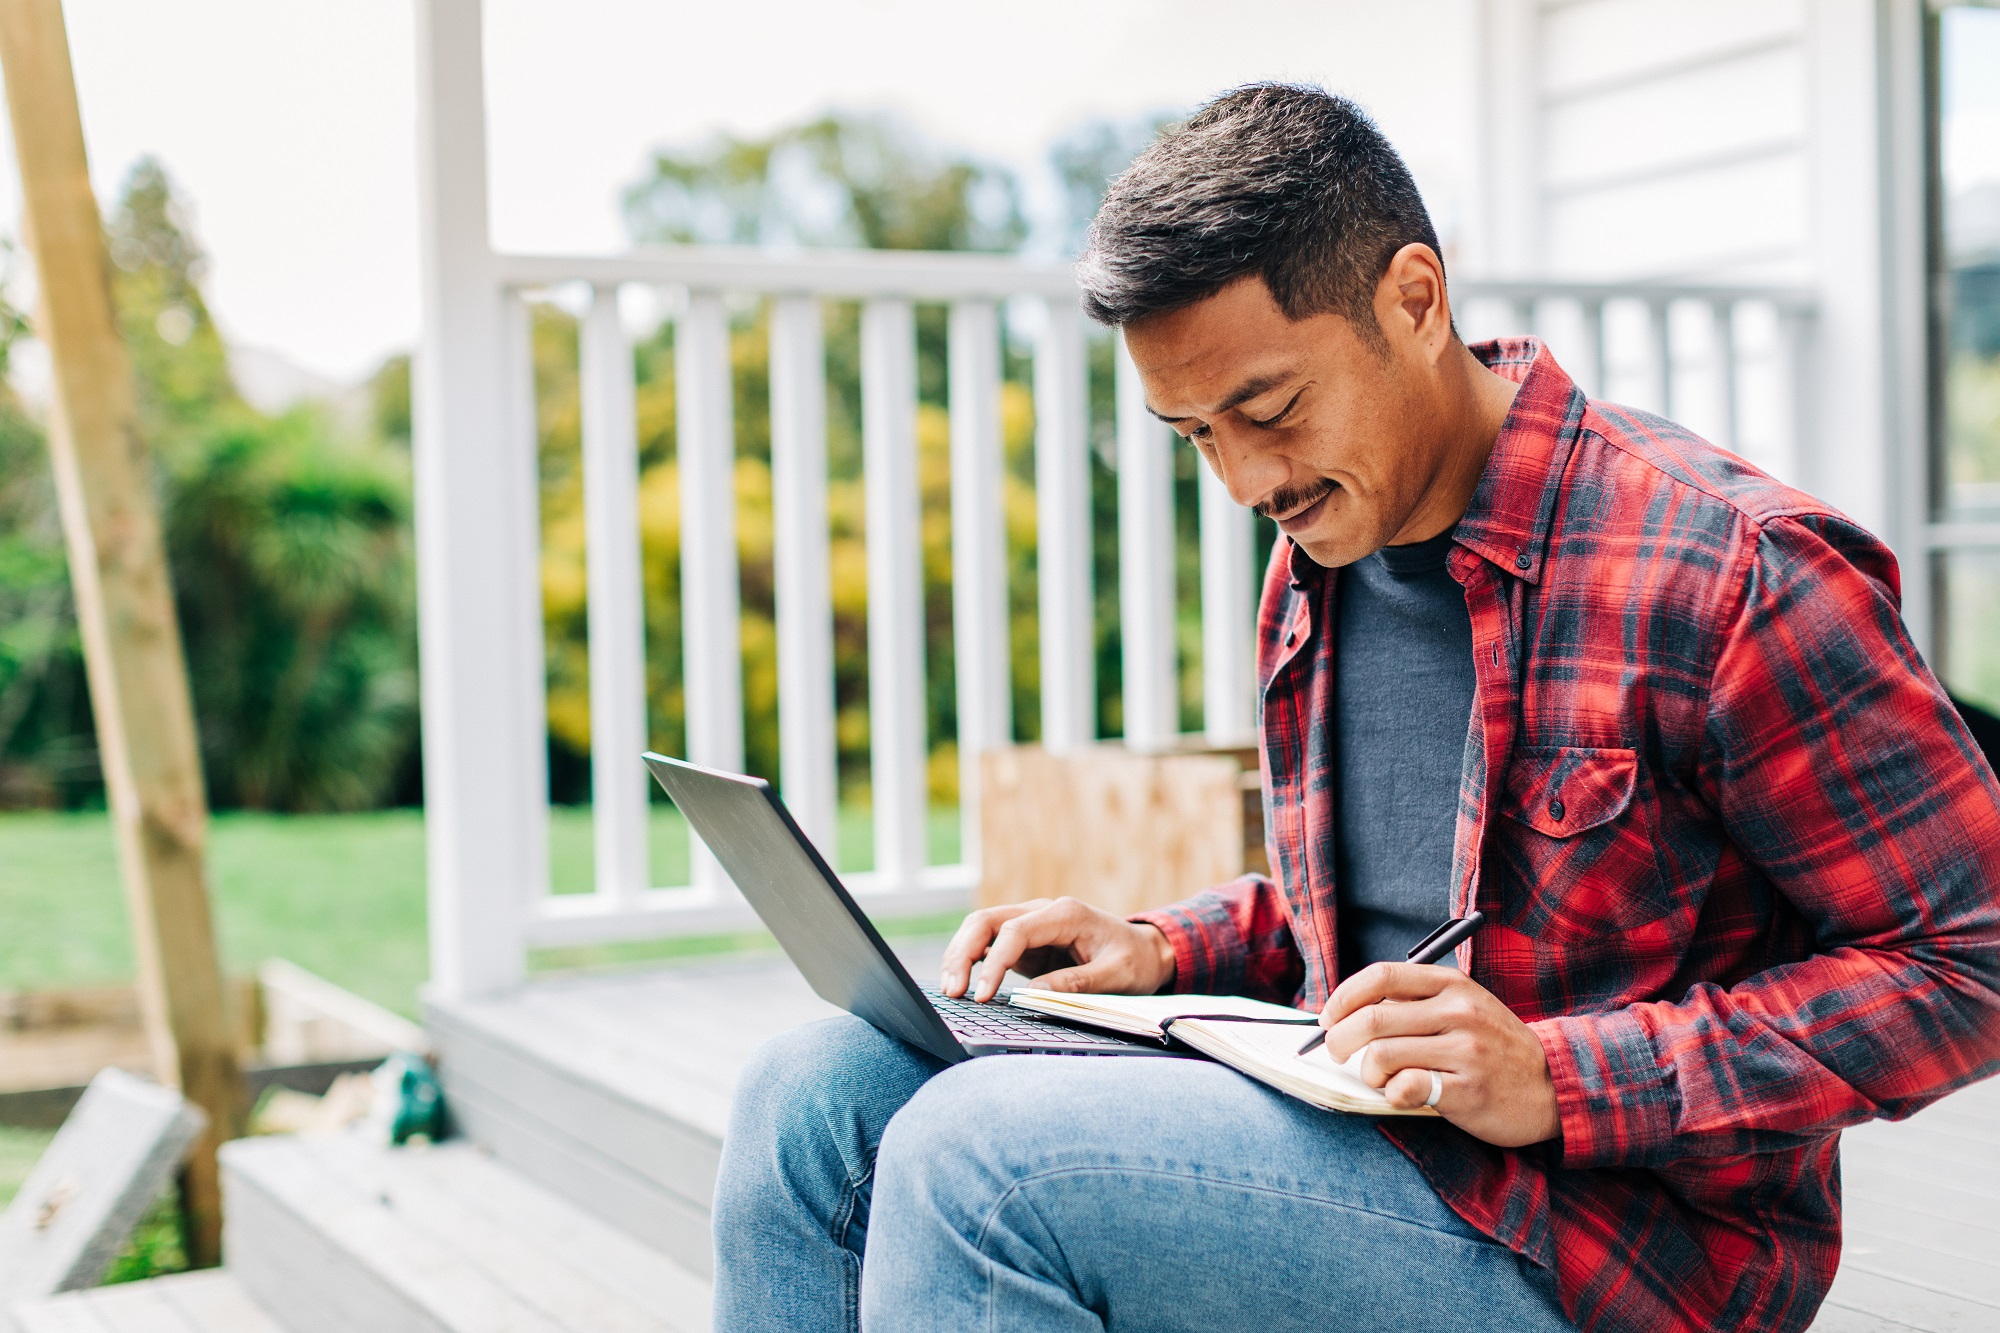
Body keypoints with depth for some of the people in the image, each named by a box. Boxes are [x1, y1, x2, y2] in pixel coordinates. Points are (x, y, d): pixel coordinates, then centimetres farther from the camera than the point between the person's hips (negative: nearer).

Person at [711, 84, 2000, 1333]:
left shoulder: (1735, 571, -16)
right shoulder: (1312, 564, 10)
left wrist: (1561, 1077, -22)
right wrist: (1161, 951, 3)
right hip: (1351, 1130, 8)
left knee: (978, 1154, -26)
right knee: (821, 1089, -9)